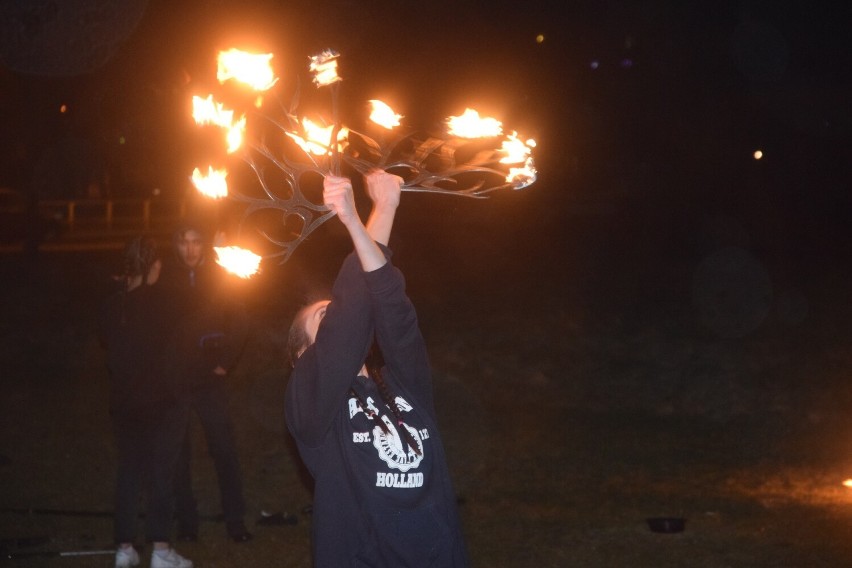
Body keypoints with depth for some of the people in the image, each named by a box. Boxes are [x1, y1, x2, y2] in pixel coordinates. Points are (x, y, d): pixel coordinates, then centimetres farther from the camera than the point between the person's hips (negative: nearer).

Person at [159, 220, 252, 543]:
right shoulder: (165, 280, -3)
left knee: (224, 450, -1)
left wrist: (226, 361, 2)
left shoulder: (217, 278, 0)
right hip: (173, 380, 0)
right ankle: (186, 521, 14)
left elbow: (239, 321, 8)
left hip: (210, 379, 0)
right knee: (178, 454, 4)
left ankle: (235, 520, 8)